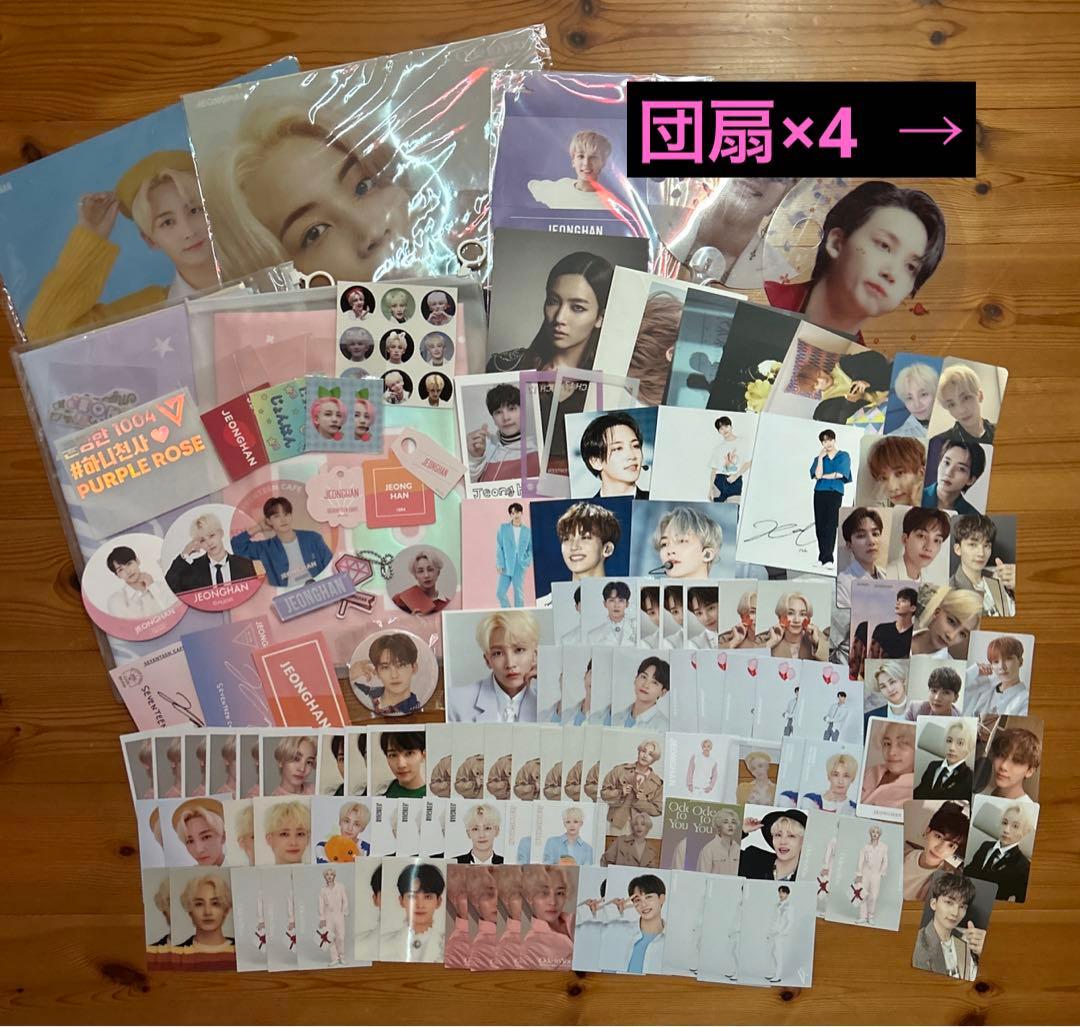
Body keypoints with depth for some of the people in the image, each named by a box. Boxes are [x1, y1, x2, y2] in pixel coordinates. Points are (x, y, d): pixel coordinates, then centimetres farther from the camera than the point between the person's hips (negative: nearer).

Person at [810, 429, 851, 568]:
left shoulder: (843, 456, 8)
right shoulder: (819, 458, 16)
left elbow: (839, 474, -5)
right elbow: (817, 474, -2)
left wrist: (822, 476, 3)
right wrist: (821, 457, -1)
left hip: (835, 493, -3)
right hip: (820, 493, 3)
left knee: (830, 525, -11)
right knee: (820, 525, -1)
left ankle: (827, 558, -15)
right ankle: (824, 558, 4)